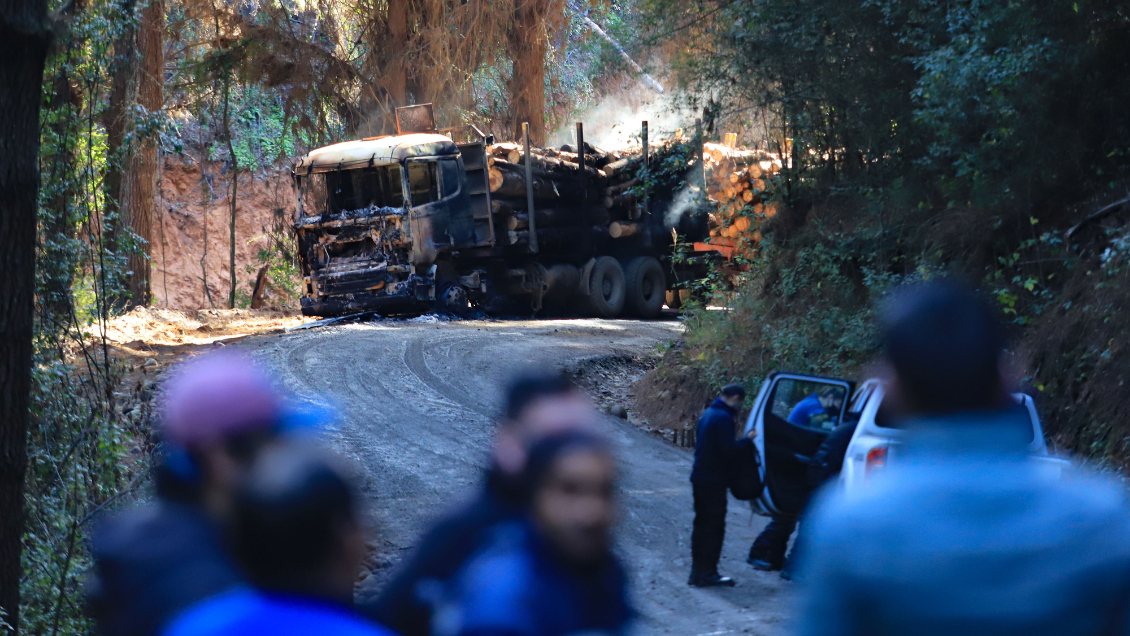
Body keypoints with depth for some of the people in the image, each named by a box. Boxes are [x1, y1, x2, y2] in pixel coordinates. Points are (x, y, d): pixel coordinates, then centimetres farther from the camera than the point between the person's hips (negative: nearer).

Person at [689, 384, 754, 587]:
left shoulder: (708, 414, 13)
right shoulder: (723, 418, -18)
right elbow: (729, 449, -24)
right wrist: (747, 440, -8)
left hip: (700, 477, 9)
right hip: (714, 481, -9)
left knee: (701, 525, 15)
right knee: (714, 527, -3)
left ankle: (698, 571, 19)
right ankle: (707, 573, -2)